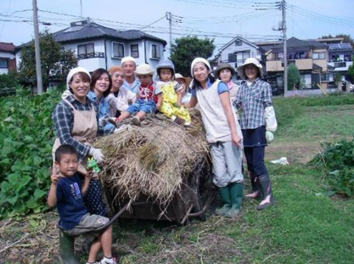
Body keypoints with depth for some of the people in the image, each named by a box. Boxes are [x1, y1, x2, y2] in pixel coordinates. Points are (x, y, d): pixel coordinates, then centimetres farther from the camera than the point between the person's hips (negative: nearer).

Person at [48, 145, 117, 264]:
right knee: (106, 224, -6)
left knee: (100, 234, 20)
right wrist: (54, 184, -48)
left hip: (80, 218, 9)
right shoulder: (60, 183, -24)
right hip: (73, 222, -9)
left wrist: (87, 178, 10)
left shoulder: (74, 176, 4)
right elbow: (51, 203, -36)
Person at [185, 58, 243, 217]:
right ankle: (226, 204, 15)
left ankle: (236, 205, 7)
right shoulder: (196, 90, 12)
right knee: (219, 175, 2)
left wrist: (234, 133, -18)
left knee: (234, 171, -1)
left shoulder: (219, 85, -3)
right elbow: (190, 106, 33)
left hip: (228, 135, -4)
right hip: (213, 137, 5)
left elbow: (228, 109, -10)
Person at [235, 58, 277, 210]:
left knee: (258, 162, -10)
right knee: (250, 162, 11)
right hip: (245, 128, 5)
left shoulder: (264, 85, 1)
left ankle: (267, 196, -6)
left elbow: (268, 108, -3)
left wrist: (270, 128, -6)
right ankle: (256, 190, 24)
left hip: (258, 128, -5)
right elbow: (235, 105, 7)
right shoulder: (242, 87, 13)